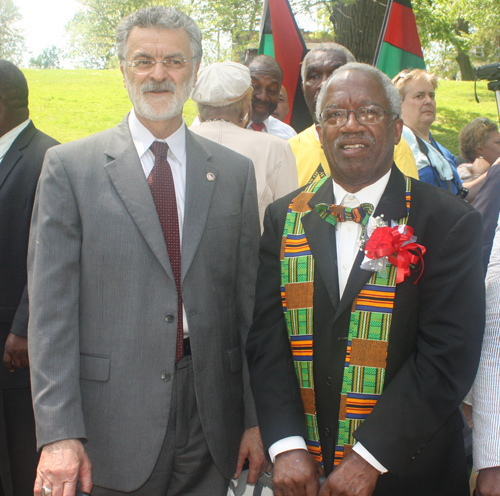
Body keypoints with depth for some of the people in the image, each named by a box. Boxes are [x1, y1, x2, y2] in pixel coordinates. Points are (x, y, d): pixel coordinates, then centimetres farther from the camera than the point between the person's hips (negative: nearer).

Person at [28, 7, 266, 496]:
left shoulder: (234, 172, 5)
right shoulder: (69, 166, -3)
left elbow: (248, 301, 5)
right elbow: (51, 306, -6)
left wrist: (255, 418, 5)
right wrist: (58, 432, -12)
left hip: (211, 414, 2)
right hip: (115, 415, -2)